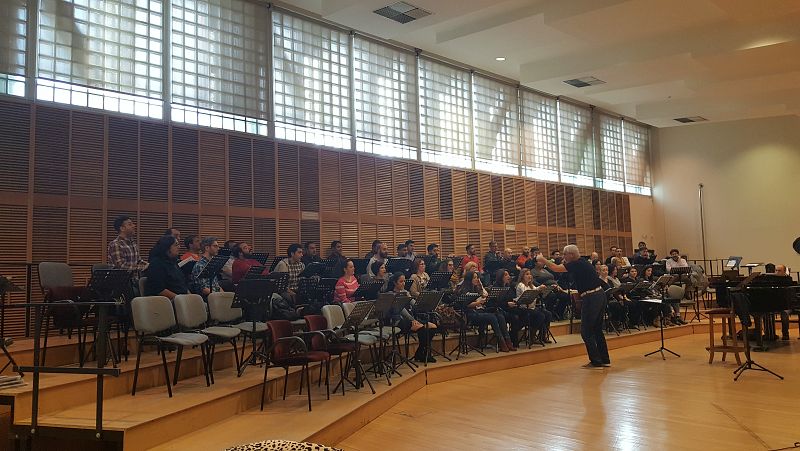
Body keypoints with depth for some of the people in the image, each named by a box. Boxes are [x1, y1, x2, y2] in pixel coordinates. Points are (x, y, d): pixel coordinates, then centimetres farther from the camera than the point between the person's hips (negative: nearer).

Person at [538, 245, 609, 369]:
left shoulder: (577, 265, -13)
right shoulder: (583, 263, 14)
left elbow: (555, 268, -14)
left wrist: (542, 259, -2)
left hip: (591, 298, -10)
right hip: (600, 295, 10)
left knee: (586, 331, -2)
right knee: (597, 330, 16)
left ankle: (596, 361, 0)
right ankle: (605, 360, 20)